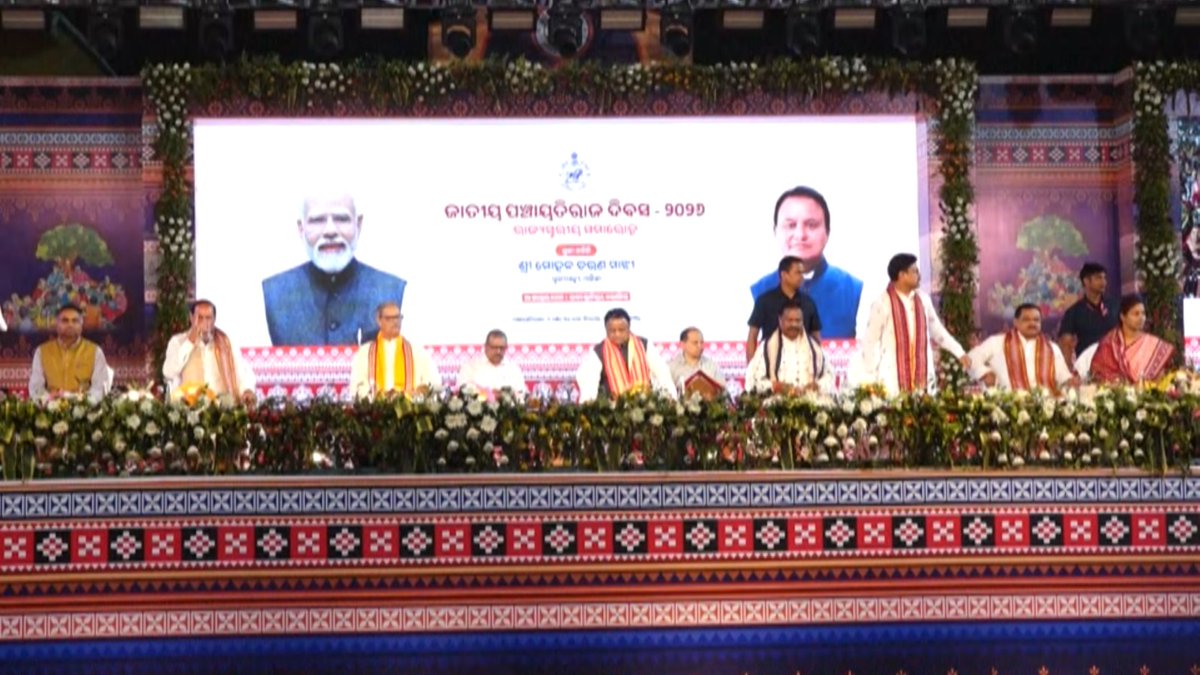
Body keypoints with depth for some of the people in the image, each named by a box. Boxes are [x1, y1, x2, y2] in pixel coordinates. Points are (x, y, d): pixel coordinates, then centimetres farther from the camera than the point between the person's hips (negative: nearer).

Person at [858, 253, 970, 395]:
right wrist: (869, 379, -7)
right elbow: (869, 342, -5)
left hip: (922, 378, 5)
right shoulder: (882, 303, -8)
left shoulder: (923, 300, 9)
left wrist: (959, 353, 14)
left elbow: (938, 331, 20)